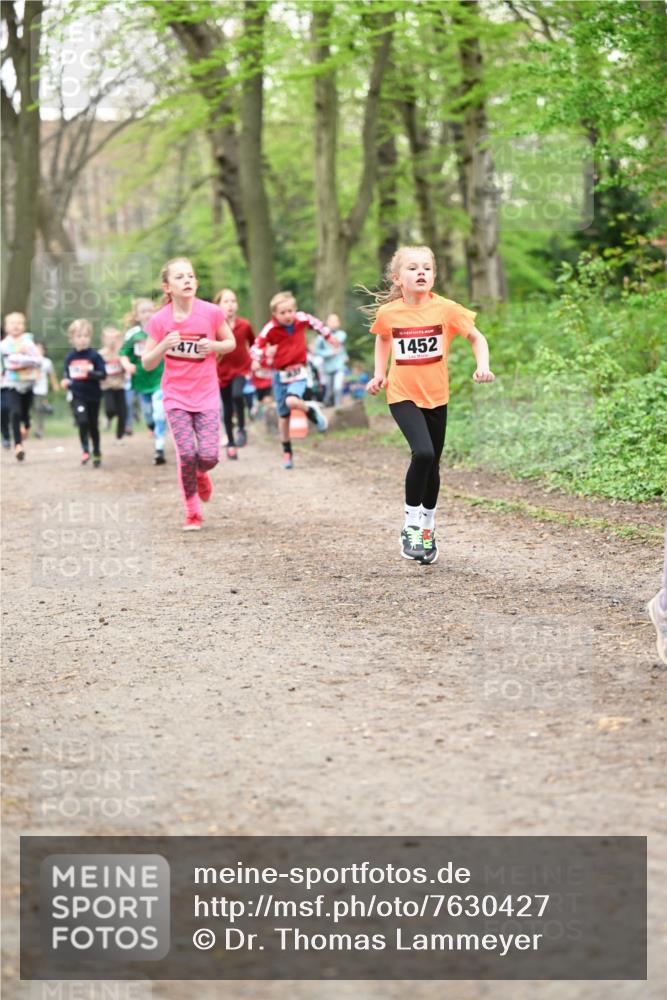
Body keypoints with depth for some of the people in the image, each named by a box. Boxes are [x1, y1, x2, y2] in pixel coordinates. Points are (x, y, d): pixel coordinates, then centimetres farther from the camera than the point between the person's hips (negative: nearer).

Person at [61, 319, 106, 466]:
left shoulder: (94, 355, -7)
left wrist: (90, 372, -26)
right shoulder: (69, 357, 3)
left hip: (93, 396, -1)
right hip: (77, 396, 1)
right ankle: (85, 450, -5)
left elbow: (103, 374, -10)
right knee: (82, 421, -20)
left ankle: (97, 453, 27)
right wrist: (66, 382, -5)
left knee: (93, 426, 11)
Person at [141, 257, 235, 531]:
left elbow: (231, 343, 7)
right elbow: (147, 363, -2)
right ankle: (192, 513, 10)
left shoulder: (211, 313, -8)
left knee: (208, 455, -9)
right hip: (176, 397, 0)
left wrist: (213, 345, -15)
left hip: (207, 396, 0)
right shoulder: (159, 321, -8)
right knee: (186, 454, -9)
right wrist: (164, 346, -21)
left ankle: (201, 473, 31)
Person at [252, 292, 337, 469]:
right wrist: (258, 359, -34)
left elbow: (315, 323, 13)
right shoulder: (271, 329, -15)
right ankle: (287, 452, 21)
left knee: (292, 401, -30)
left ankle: (311, 409, 4)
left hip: (298, 372, 0)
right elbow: (257, 345, -12)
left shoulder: (302, 319, -8)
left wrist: (328, 336, 28)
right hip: (280, 374, 0)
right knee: (283, 415, 6)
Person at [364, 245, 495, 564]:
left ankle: (428, 528, 35)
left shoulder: (446, 309, -10)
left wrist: (482, 366, -16)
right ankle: (410, 526, -7)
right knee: (423, 453, -23)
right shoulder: (388, 313, -8)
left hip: (436, 397, 2)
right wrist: (379, 373, 5)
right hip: (402, 396, -2)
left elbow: (476, 337, 1)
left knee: (432, 464, 12)